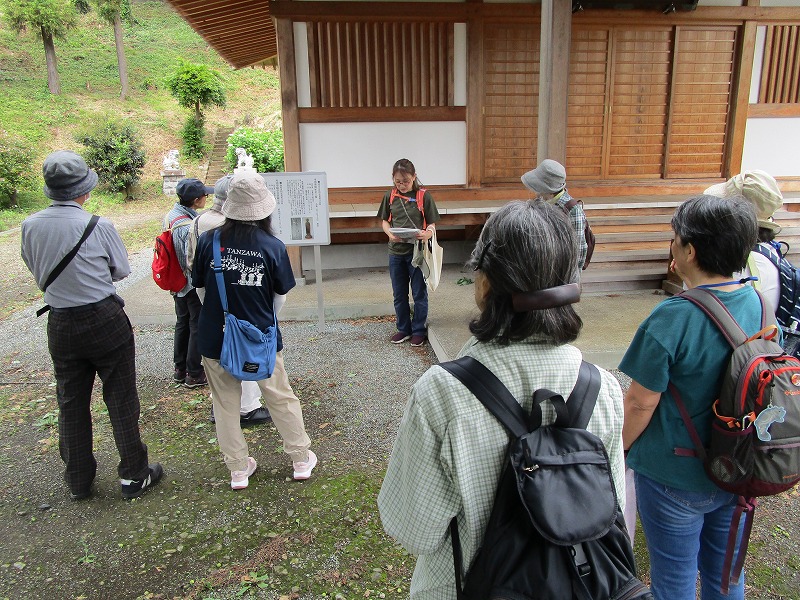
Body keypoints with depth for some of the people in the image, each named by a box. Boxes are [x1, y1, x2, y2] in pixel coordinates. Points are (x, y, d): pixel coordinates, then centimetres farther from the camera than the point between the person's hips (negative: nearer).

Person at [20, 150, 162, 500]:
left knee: (71, 402, 16)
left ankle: (78, 481, 29)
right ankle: (133, 476, 18)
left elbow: (37, 272, 10)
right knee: (120, 399, 8)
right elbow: (122, 269, -2)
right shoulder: (98, 226, -16)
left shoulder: (30, 226, -4)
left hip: (60, 324, 4)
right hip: (104, 320, -4)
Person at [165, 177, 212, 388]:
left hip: (178, 282, 9)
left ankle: (180, 370, 31)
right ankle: (194, 374, 15)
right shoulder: (191, 226, -27)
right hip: (195, 284, -9)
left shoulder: (170, 216, 1)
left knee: (182, 324, 20)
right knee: (198, 327, 5)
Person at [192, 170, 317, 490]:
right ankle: (301, 459, 30)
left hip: (216, 338, 1)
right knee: (281, 398, 16)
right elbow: (281, 296, -4)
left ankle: (238, 469, 29)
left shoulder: (208, 240, -12)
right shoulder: (273, 247, -14)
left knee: (226, 403, 17)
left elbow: (199, 285, 2)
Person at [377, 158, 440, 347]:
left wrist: (427, 234, -27)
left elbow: (432, 223, -5)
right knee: (399, 294, 13)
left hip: (417, 251, -3)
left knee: (419, 293, 7)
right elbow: (385, 220, 10)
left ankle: (419, 330, 21)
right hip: (396, 252, 4)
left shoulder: (424, 196, -7)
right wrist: (390, 233, -12)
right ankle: (403, 329, 28)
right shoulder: (390, 196, 2)